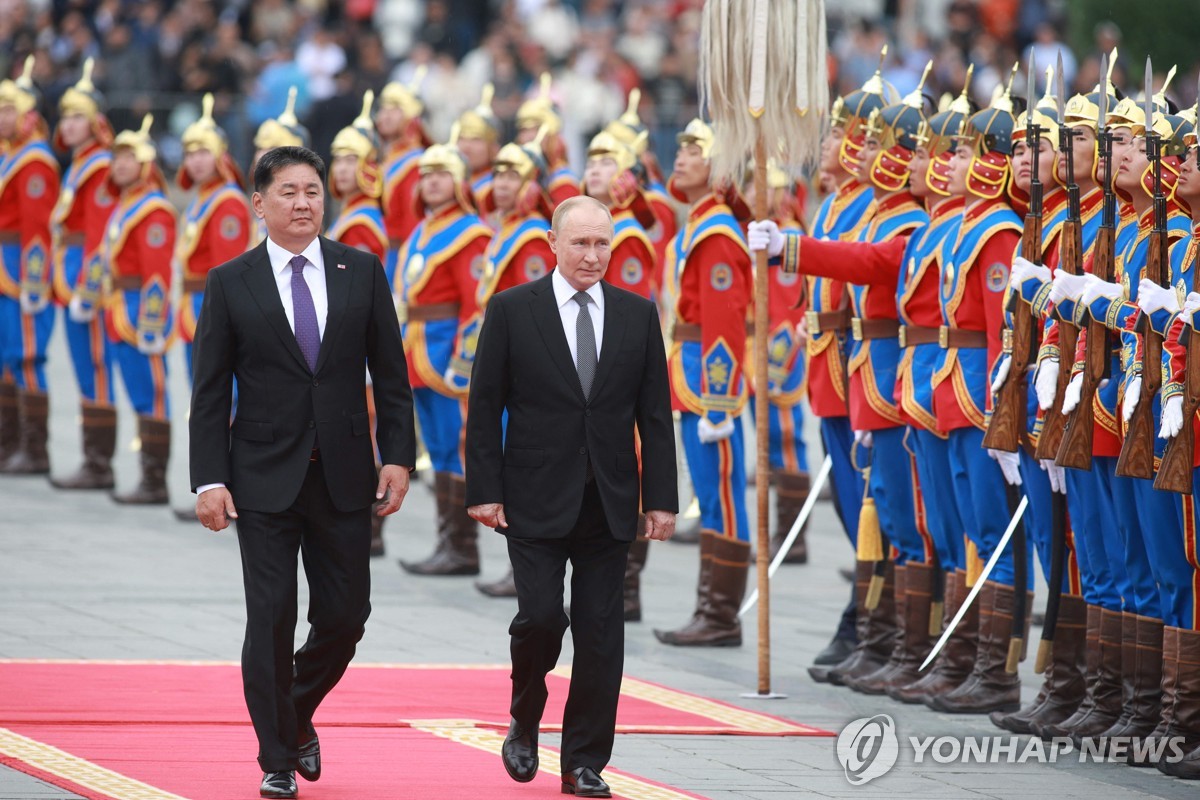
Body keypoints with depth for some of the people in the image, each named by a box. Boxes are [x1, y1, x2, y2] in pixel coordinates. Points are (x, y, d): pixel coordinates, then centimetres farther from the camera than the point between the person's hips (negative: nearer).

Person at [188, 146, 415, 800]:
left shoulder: (361, 273, 5)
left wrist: (398, 456, -1)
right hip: (264, 477, -2)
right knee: (271, 619, -4)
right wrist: (209, 481, -8)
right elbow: (210, 392, -1)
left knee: (344, 616, 5)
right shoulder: (230, 284, 0)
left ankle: (298, 716, 31)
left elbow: (390, 373, 7)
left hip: (343, 475, 2)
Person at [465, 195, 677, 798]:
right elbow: (484, 408, 0)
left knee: (601, 634, 1)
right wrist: (484, 492, -7)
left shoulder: (638, 315, 7)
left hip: (608, 501, 3)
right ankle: (525, 722, 16)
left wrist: (660, 498, 2)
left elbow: (655, 414, 8)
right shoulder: (512, 310, -1)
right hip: (536, 499, -2)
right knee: (540, 616, -11)